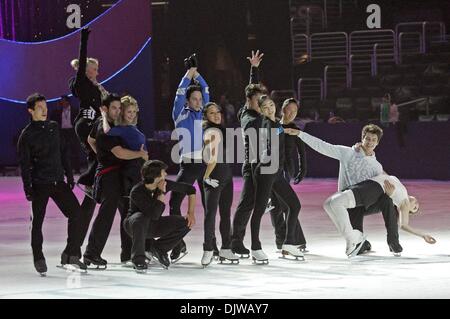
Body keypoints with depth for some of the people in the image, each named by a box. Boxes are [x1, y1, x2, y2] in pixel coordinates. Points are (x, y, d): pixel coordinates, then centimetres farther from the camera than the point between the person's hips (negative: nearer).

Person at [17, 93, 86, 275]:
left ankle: (71, 255, 1)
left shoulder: (54, 127, 9)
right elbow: (24, 164, -7)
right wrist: (27, 188, -13)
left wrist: (69, 175, 14)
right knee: (38, 221, 0)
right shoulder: (27, 135, -6)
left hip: (58, 181, 5)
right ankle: (39, 259, 12)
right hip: (39, 184, -5)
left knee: (75, 212, -5)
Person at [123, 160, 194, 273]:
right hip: (134, 225, -5)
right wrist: (161, 193, -34)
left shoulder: (165, 184, -14)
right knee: (141, 218, -41)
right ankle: (138, 258, -29)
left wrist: (191, 213, -9)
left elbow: (190, 189, -1)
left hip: (153, 226, 5)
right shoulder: (137, 192, -29)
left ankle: (157, 248, 3)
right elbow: (154, 215, -38)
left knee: (186, 223, -12)